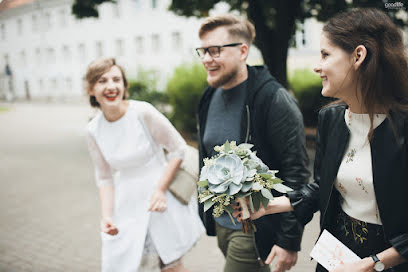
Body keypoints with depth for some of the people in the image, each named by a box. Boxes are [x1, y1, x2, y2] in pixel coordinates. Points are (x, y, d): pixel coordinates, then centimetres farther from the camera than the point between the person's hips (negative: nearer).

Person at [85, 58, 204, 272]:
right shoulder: (94, 130, -3)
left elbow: (178, 149, -9)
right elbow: (104, 178, 5)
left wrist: (161, 189, -14)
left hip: (160, 198, -3)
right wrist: (107, 215, -6)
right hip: (127, 205, 4)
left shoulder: (143, 112, -16)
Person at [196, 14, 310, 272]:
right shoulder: (210, 99, 4)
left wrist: (290, 241, -18)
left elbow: (296, 173, -19)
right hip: (221, 222, 7)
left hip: (253, 229, -7)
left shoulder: (274, 99, -19)